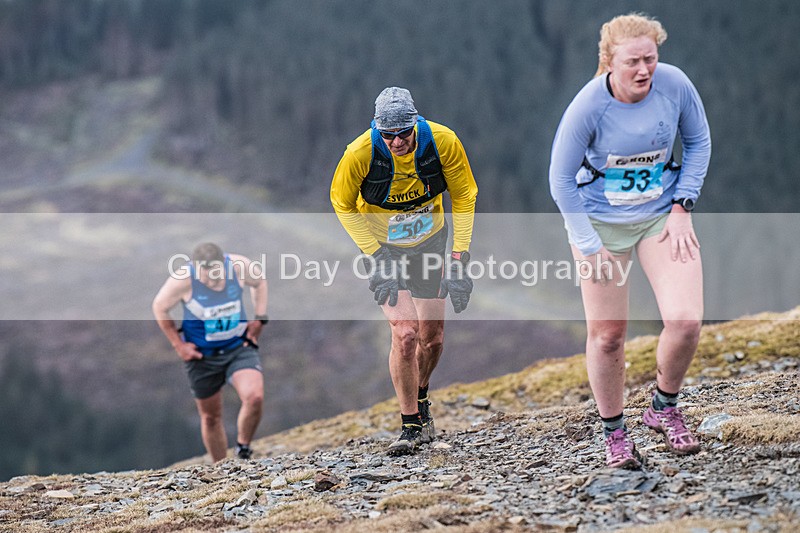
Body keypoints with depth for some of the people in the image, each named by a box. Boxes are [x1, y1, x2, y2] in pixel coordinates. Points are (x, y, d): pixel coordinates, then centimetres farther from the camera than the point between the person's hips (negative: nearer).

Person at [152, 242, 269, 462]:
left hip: (239, 347, 1)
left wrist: (259, 319, 0)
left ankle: (243, 449, 3)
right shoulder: (183, 280, -23)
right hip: (202, 354, -1)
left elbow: (259, 282, 7)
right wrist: (178, 344, -5)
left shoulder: (239, 266, -17)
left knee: (255, 397, -23)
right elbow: (160, 308, -4)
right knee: (210, 417, 9)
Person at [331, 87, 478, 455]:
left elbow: (464, 198, -9)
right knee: (405, 334, -16)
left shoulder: (443, 142, -25)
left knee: (432, 337, 9)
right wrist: (376, 257, -18)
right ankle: (411, 425, 0)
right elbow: (343, 205, -11)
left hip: (429, 242, 2)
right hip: (382, 245, -2)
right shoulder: (360, 153, -28)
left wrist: (459, 259, -15)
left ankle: (420, 397, 40)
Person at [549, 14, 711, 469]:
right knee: (607, 335, 1)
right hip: (601, 221, -2)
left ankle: (665, 408, 15)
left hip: (662, 214, 2)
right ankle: (614, 433, 23)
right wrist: (589, 247, -13)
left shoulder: (675, 85, -16)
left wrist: (682, 207, -4)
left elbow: (699, 142, 4)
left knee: (686, 321, -13)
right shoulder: (588, 107, -23)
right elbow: (562, 180, -11)